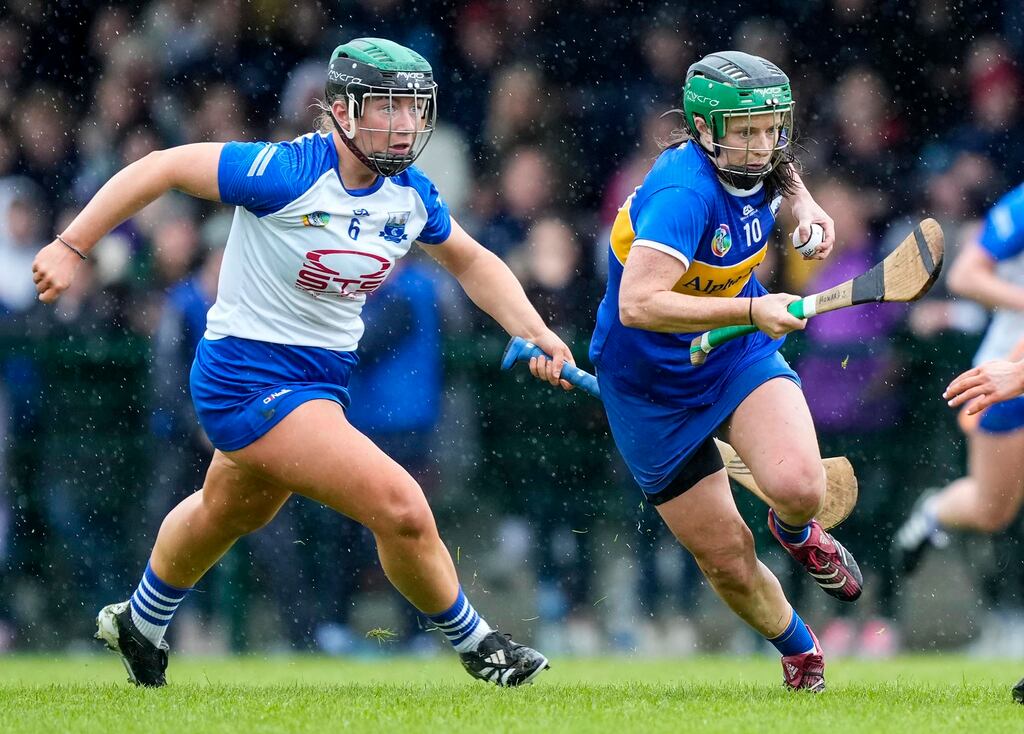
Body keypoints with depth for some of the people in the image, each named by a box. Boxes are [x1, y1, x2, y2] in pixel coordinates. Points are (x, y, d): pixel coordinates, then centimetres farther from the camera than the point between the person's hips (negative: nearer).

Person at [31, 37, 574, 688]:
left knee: (232, 512, 31)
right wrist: (71, 248, -19)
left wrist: (536, 333, 1)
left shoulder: (411, 195, -3)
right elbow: (162, 169, -18)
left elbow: (472, 262, 14)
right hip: (250, 379, -9)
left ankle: (141, 624, 57)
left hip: (324, 378, 9)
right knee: (401, 508, -18)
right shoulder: (287, 172, -24)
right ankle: (475, 644, 4)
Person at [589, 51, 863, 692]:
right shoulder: (686, 192, -31)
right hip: (654, 389, -5)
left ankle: (796, 532, 14)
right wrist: (750, 310, -45)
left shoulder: (761, 168, -7)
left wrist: (805, 206, 0)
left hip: (740, 355, 5)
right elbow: (637, 305, -42)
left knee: (799, 487, -24)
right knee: (727, 560, 2)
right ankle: (799, 651, 32)